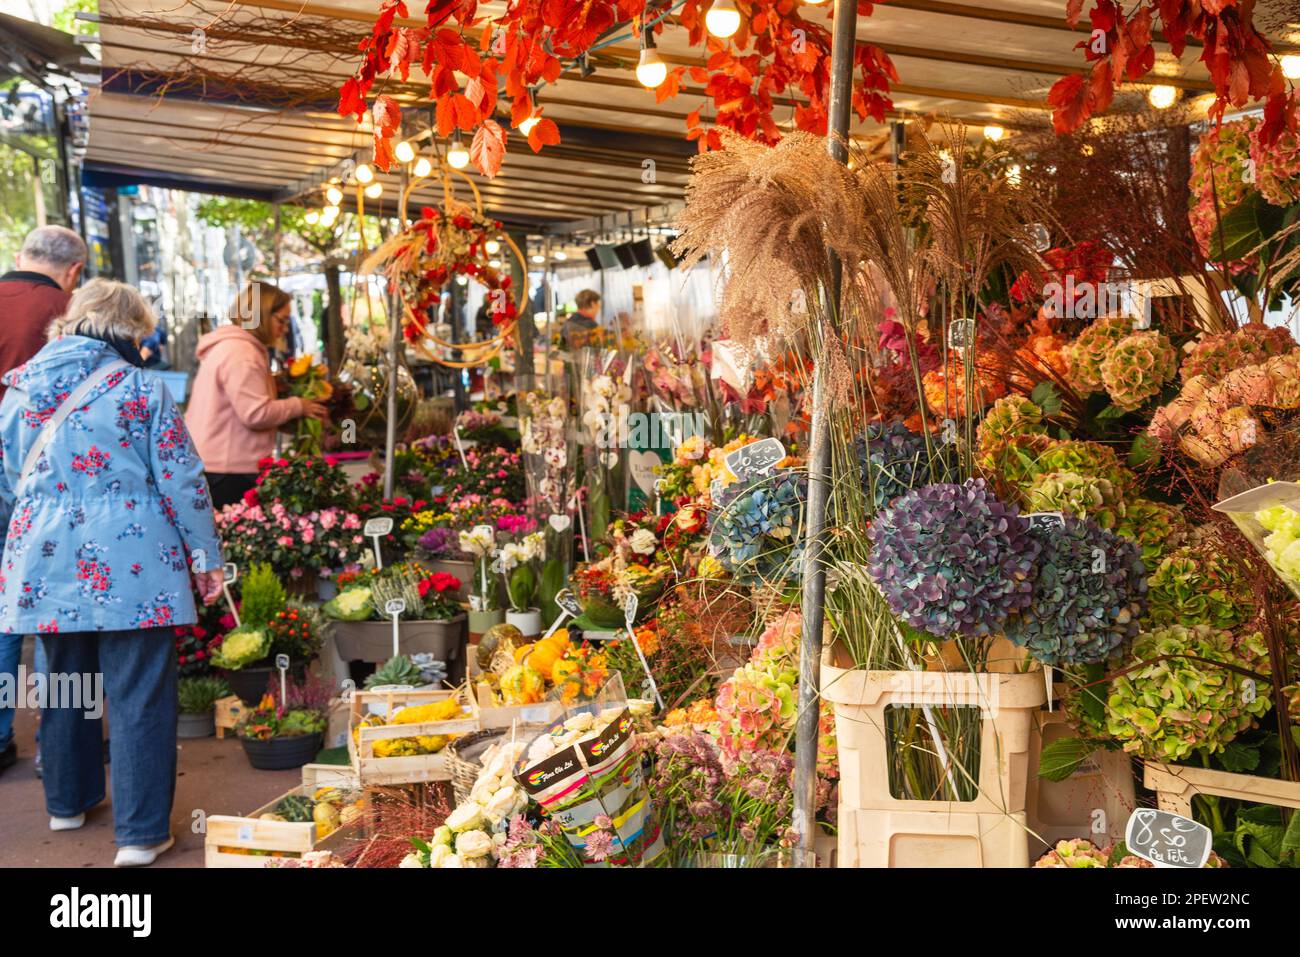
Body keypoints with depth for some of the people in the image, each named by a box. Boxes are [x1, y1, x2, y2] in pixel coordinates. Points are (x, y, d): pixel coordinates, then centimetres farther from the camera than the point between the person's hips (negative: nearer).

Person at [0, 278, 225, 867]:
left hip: (47, 567, 5)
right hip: (130, 563, -5)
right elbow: (182, 480, -6)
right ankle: (140, 833, 4)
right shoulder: (140, 388, -6)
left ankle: (68, 802, 38)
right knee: (138, 695, 1)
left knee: (65, 682, 22)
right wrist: (206, 555, 1)